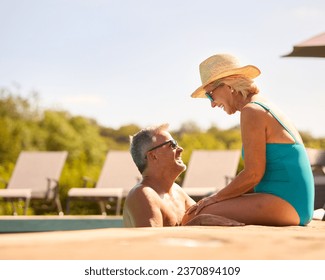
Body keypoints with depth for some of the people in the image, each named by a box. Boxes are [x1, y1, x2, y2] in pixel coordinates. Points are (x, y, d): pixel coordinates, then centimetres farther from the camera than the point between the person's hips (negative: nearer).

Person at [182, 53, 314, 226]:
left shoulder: (252, 112, -10)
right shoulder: (265, 106, 19)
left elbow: (253, 174, -16)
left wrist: (216, 198, -3)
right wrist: (219, 199, 13)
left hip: (283, 204, -11)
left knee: (193, 219, -16)